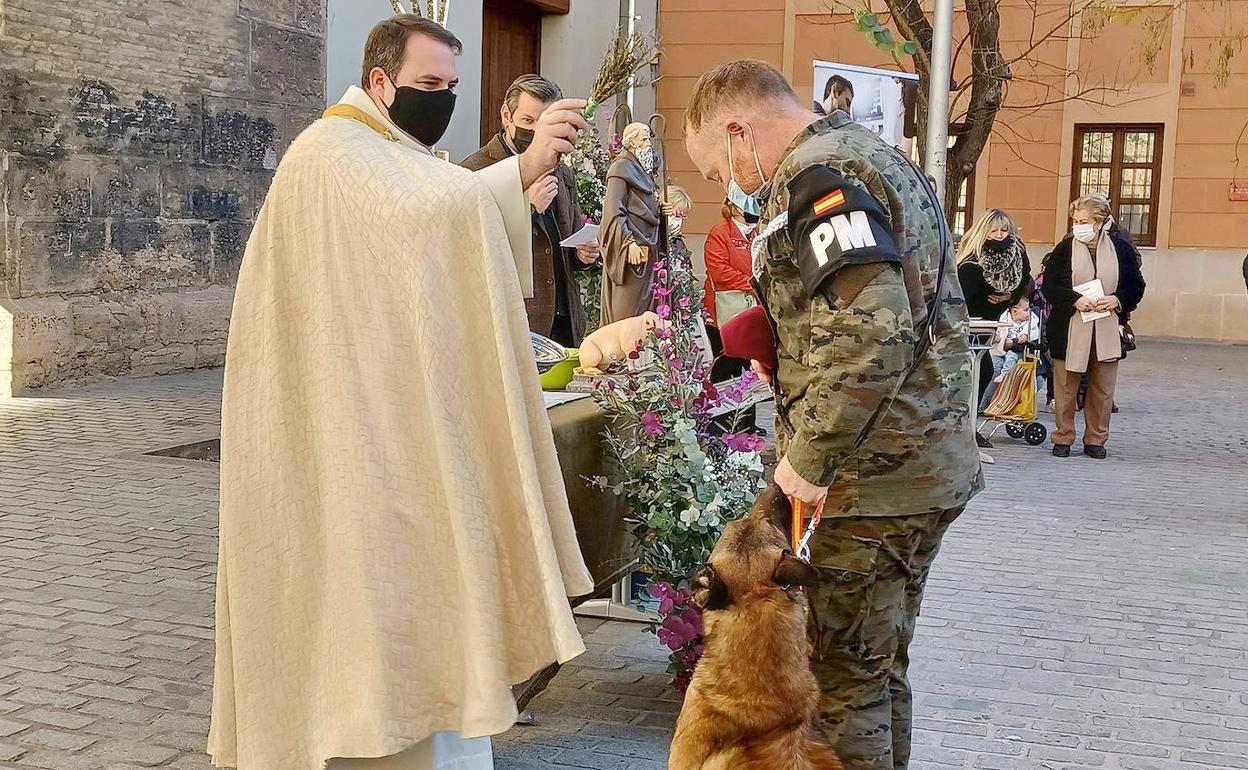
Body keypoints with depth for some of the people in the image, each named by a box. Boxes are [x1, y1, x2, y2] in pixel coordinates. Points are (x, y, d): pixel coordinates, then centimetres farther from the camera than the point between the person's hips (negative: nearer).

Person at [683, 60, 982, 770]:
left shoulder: (817, 177, -16)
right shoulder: (874, 155, 17)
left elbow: (870, 334, -28)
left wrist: (809, 460, -21)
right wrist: (787, 353, 14)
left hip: (875, 478, -10)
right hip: (931, 466, 10)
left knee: (846, 678, -1)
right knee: (882, 668, 20)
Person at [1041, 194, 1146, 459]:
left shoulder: (1121, 248, 4)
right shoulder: (1064, 249, 0)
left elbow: (1136, 286, 8)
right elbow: (1049, 286, -3)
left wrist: (1117, 300, -10)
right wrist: (1075, 300, -17)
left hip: (1107, 331, 1)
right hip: (1069, 330, -1)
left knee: (1103, 388, 7)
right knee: (1066, 387, 4)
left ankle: (1096, 439, 18)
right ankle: (1063, 438, 15)